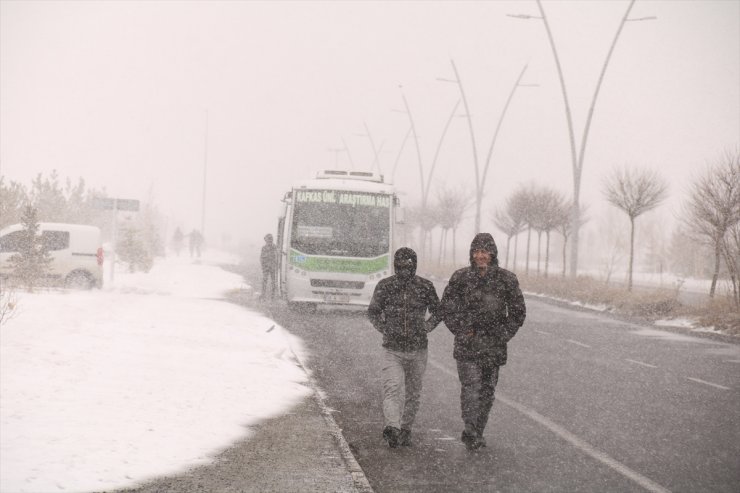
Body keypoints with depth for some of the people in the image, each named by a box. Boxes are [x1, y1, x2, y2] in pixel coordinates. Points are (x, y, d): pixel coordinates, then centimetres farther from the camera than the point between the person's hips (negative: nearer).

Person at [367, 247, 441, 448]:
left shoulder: (425, 287, -1)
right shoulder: (385, 286, -3)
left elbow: (437, 312, 11)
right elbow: (373, 312, 10)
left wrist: (425, 329, -1)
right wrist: (385, 329, -3)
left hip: (418, 350, 2)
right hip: (392, 349, -2)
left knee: (412, 393, 10)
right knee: (392, 388, -19)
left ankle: (405, 430, 24)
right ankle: (392, 428, -31)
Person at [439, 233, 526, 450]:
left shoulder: (506, 279, 2)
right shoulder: (461, 277, 1)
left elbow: (518, 311, 10)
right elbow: (447, 307, 8)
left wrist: (505, 334, 0)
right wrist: (461, 331, -2)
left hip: (494, 345, 2)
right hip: (468, 344, -2)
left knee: (487, 391, 7)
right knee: (471, 387, -15)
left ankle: (476, 433, 18)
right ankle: (471, 431, -16)